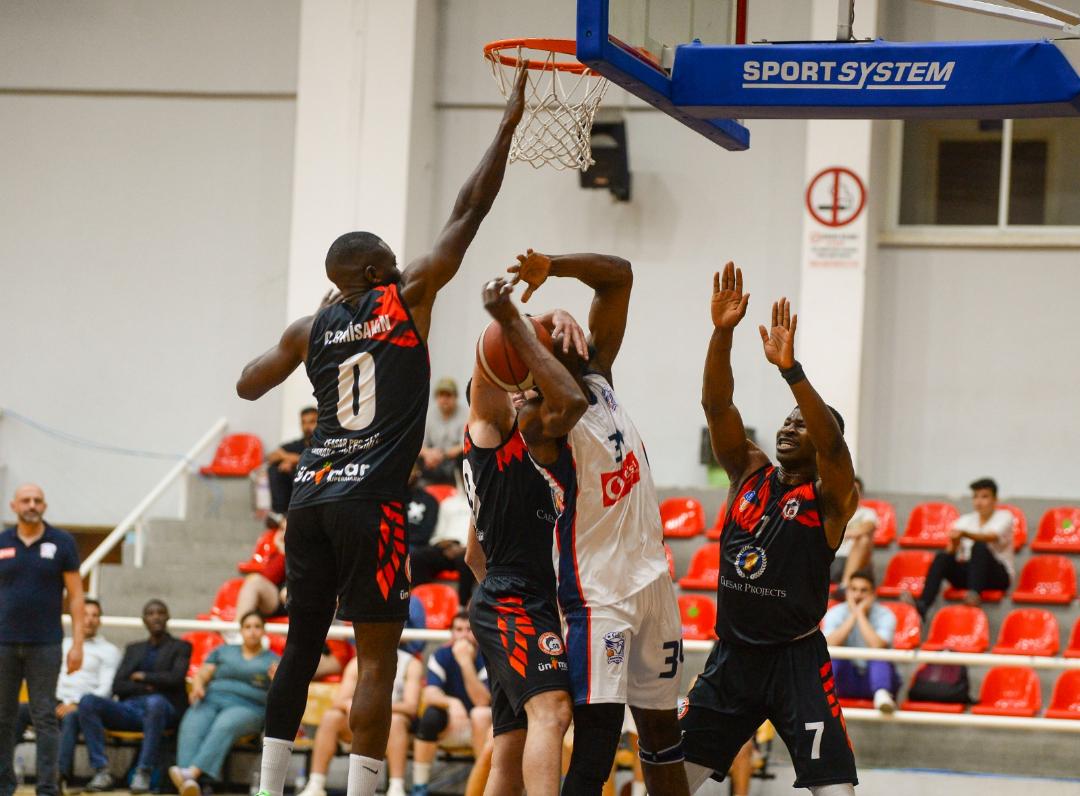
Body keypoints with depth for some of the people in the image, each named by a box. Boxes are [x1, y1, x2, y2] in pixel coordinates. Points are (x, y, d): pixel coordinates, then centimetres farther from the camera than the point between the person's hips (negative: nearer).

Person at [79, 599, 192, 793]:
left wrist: (141, 677, 4)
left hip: (164, 709, -4)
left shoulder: (180, 647, 16)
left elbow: (175, 678, -3)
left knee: (154, 702, -42)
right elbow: (117, 686, 13)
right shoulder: (133, 649, 27)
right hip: (129, 709, 4)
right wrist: (146, 687, -4)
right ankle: (101, 772, -29)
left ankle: (143, 773, -37)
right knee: (87, 702, -24)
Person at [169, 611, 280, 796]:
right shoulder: (223, 652, 27)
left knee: (223, 727, -38)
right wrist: (198, 687, -4)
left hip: (246, 707, -2)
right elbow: (201, 675, 18)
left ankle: (192, 772, -58)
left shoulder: (272, 661, 19)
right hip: (211, 700, 2)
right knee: (191, 728, -33)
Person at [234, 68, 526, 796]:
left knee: (303, 644, 15)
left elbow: (248, 386, 27)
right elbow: (469, 212, -2)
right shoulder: (408, 298, -2)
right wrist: (509, 125, 3)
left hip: (311, 496, 6)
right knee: (378, 658, -4)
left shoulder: (310, 329, 11)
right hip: (371, 503, -6)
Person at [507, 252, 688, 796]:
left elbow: (619, 276, 6)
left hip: (651, 578, 8)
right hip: (597, 591, -8)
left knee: (660, 723, 15)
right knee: (598, 731, -16)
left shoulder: (598, 380, 6)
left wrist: (552, 267, -9)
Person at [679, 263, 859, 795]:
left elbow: (832, 443, -28)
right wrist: (722, 333, -22)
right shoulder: (749, 472, 6)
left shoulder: (832, 498, -7)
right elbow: (716, 404, -6)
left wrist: (789, 368, -40)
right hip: (732, 652, 5)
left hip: (796, 657, -5)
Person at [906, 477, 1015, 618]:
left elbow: (992, 537, -23)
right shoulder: (965, 520, 11)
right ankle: (922, 605, -43)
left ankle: (975, 593, -46)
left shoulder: (1004, 517, 0)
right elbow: (951, 551, -2)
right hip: (968, 572, 3)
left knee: (980, 546, -31)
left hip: (998, 576, -3)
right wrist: (953, 545, -28)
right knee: (942, 557, -25)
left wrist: (964, 534, -40)